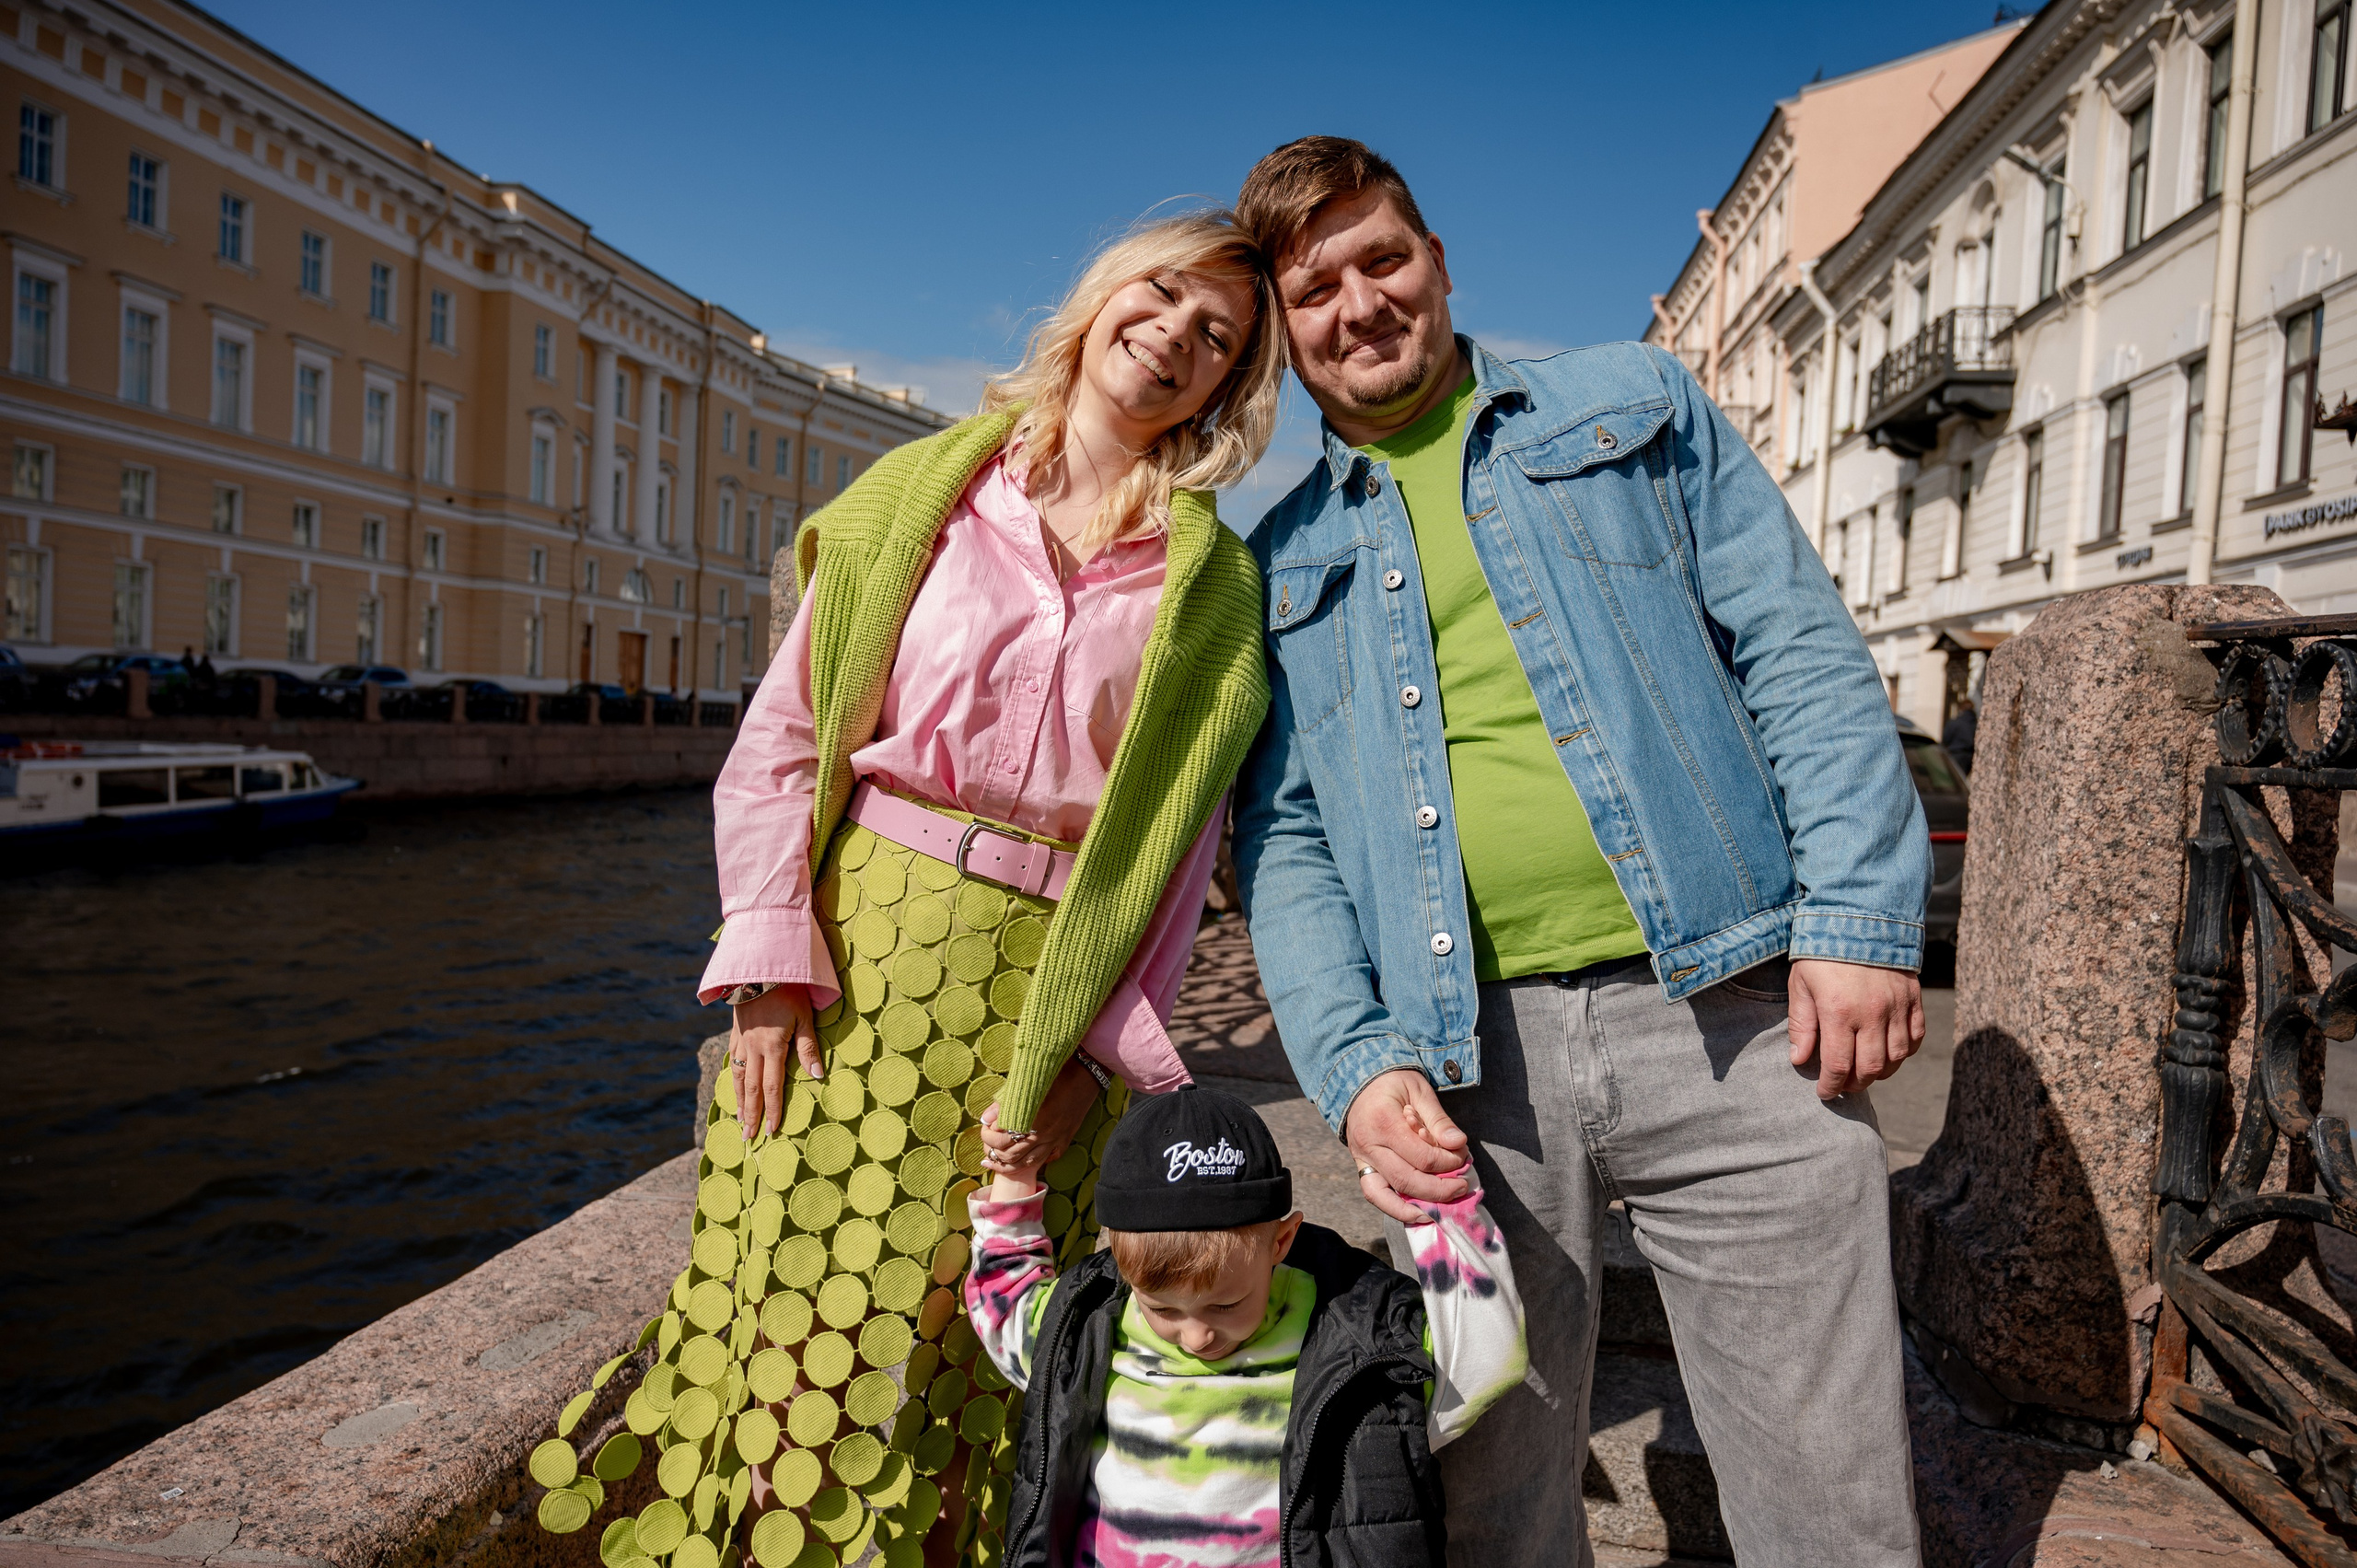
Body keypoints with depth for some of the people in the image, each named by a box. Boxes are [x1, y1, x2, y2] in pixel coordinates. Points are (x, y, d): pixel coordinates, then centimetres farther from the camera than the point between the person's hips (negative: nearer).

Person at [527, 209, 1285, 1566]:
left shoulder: (1215, 584, 8)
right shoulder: (924, 492, 7)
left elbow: (1181, 843, 3)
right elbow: (785, 730, 3)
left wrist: (1102, 1047, -5)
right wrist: (773, 954, -6)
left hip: (1046, 986, 0)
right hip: (856, 949, 0)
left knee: (968, 1347, 7)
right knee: (799, 1309, 3)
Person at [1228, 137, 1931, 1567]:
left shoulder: (1635, 404, 13)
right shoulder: (1282, 565, 14)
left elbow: (1801, 651, 5)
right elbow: (1286, 844, 7)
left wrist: (1863, 916, -6)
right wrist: (1355, 1063, -7)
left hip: (1729, 1017, 0)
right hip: (1469, 1057, 1)